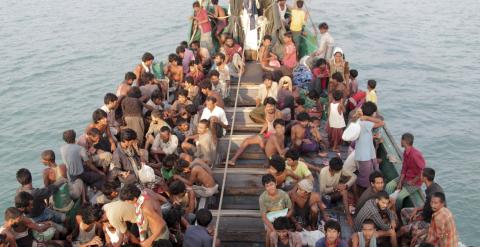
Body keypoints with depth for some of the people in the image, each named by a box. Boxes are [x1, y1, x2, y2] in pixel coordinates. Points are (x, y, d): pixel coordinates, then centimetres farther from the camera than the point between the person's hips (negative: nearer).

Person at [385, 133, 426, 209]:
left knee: (399, 197, -19)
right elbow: (404, 168, 3)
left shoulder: (415, 155, -31)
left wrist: (413, 182, -18)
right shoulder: (405, 152, -2)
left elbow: (423, 171, -31)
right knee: (388, 186, -3)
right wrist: (400, 183, -4)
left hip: (415, 182, -9)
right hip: (405, 177, 9)